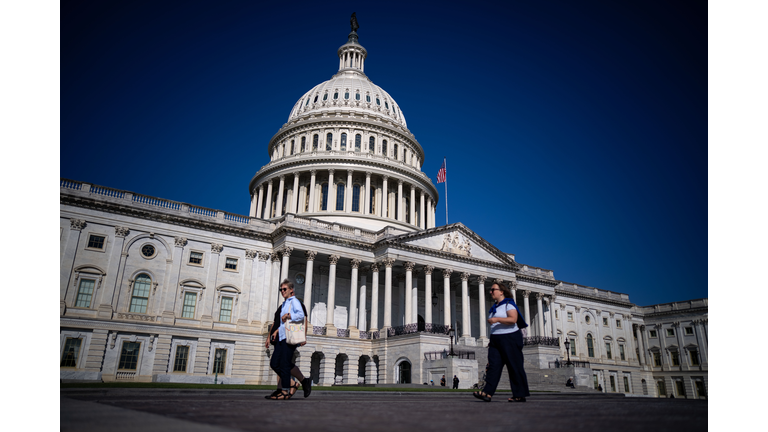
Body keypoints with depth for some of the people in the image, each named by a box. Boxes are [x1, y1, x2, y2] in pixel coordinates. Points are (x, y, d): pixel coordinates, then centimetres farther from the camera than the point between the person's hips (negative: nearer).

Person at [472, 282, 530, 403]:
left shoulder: (509, 304, -6)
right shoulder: (494, 307, 19)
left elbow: (513, 319, -21)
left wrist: (497, 319, -28)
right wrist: (492, 339, 19)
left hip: (510, 338, -7)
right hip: (496, 340, 8)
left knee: (515, 367, -2)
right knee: (493, 365, -4)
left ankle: (520, 395, 7)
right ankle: (487, 393, -13)